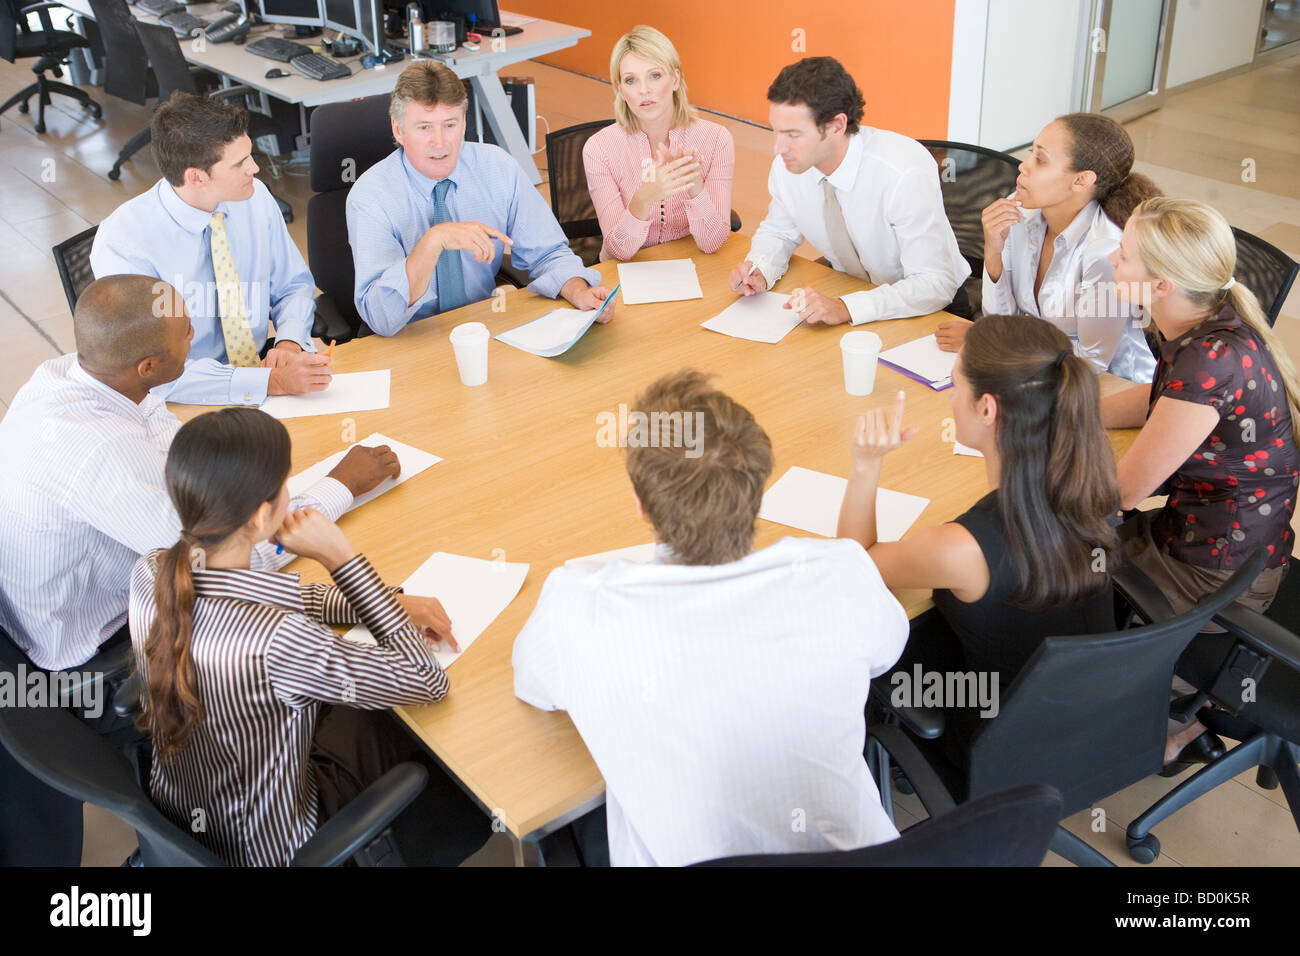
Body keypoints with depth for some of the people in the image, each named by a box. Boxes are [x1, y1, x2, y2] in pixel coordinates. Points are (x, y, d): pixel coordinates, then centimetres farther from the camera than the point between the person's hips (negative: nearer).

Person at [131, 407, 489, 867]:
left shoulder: (151, 574, -18)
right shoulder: (274, 643, -41)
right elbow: (427, 681, -27)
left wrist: (389, 605, -7)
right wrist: (340, 556, -28)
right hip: (266, 847, -6)